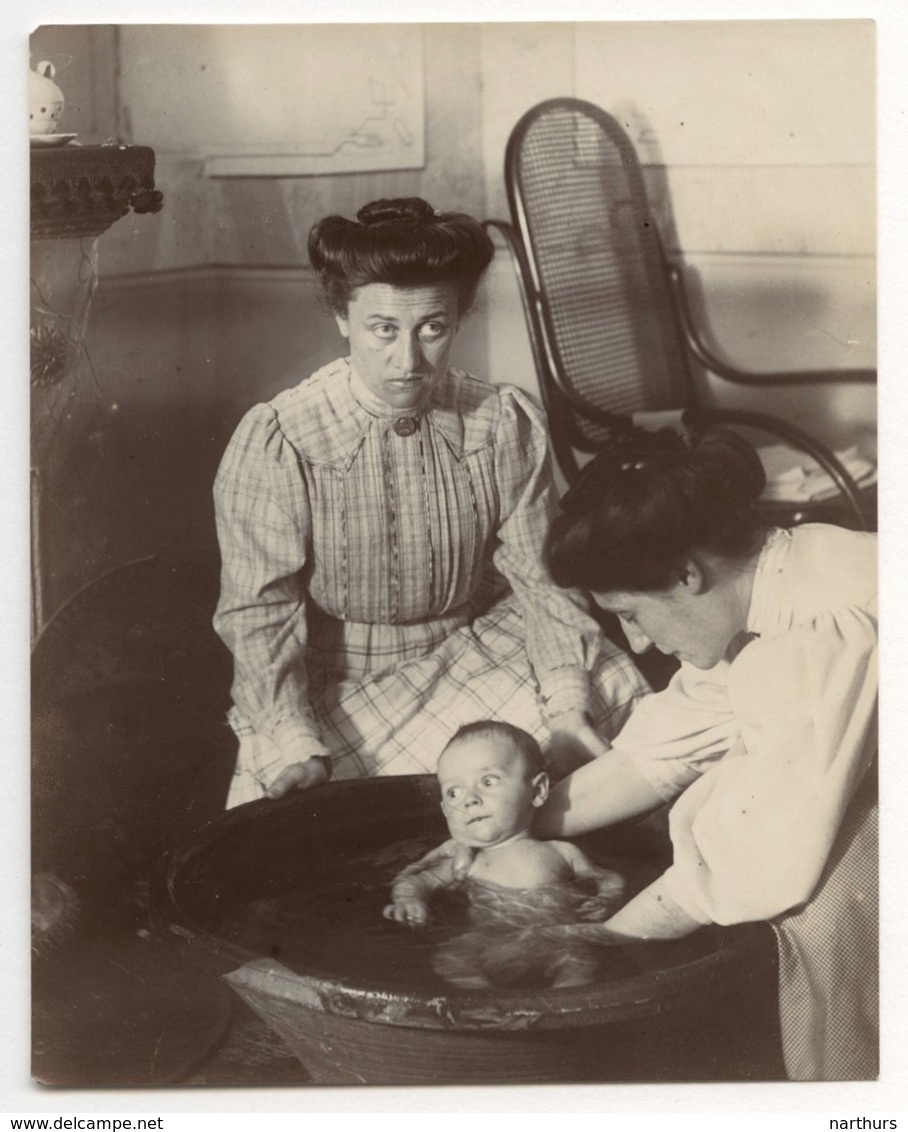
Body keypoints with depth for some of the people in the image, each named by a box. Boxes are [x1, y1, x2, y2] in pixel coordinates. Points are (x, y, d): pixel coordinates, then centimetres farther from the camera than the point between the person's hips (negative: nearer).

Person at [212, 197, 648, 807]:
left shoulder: (509, 426, -9)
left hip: (474, 649, 3)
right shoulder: (273, 444, -17)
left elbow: (541, 578, -7)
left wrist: (567, 707, -21)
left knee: (617, 694, -16)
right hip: (334, 679, -2)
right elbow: (260, 612, -16)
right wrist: (297, 749, -29)